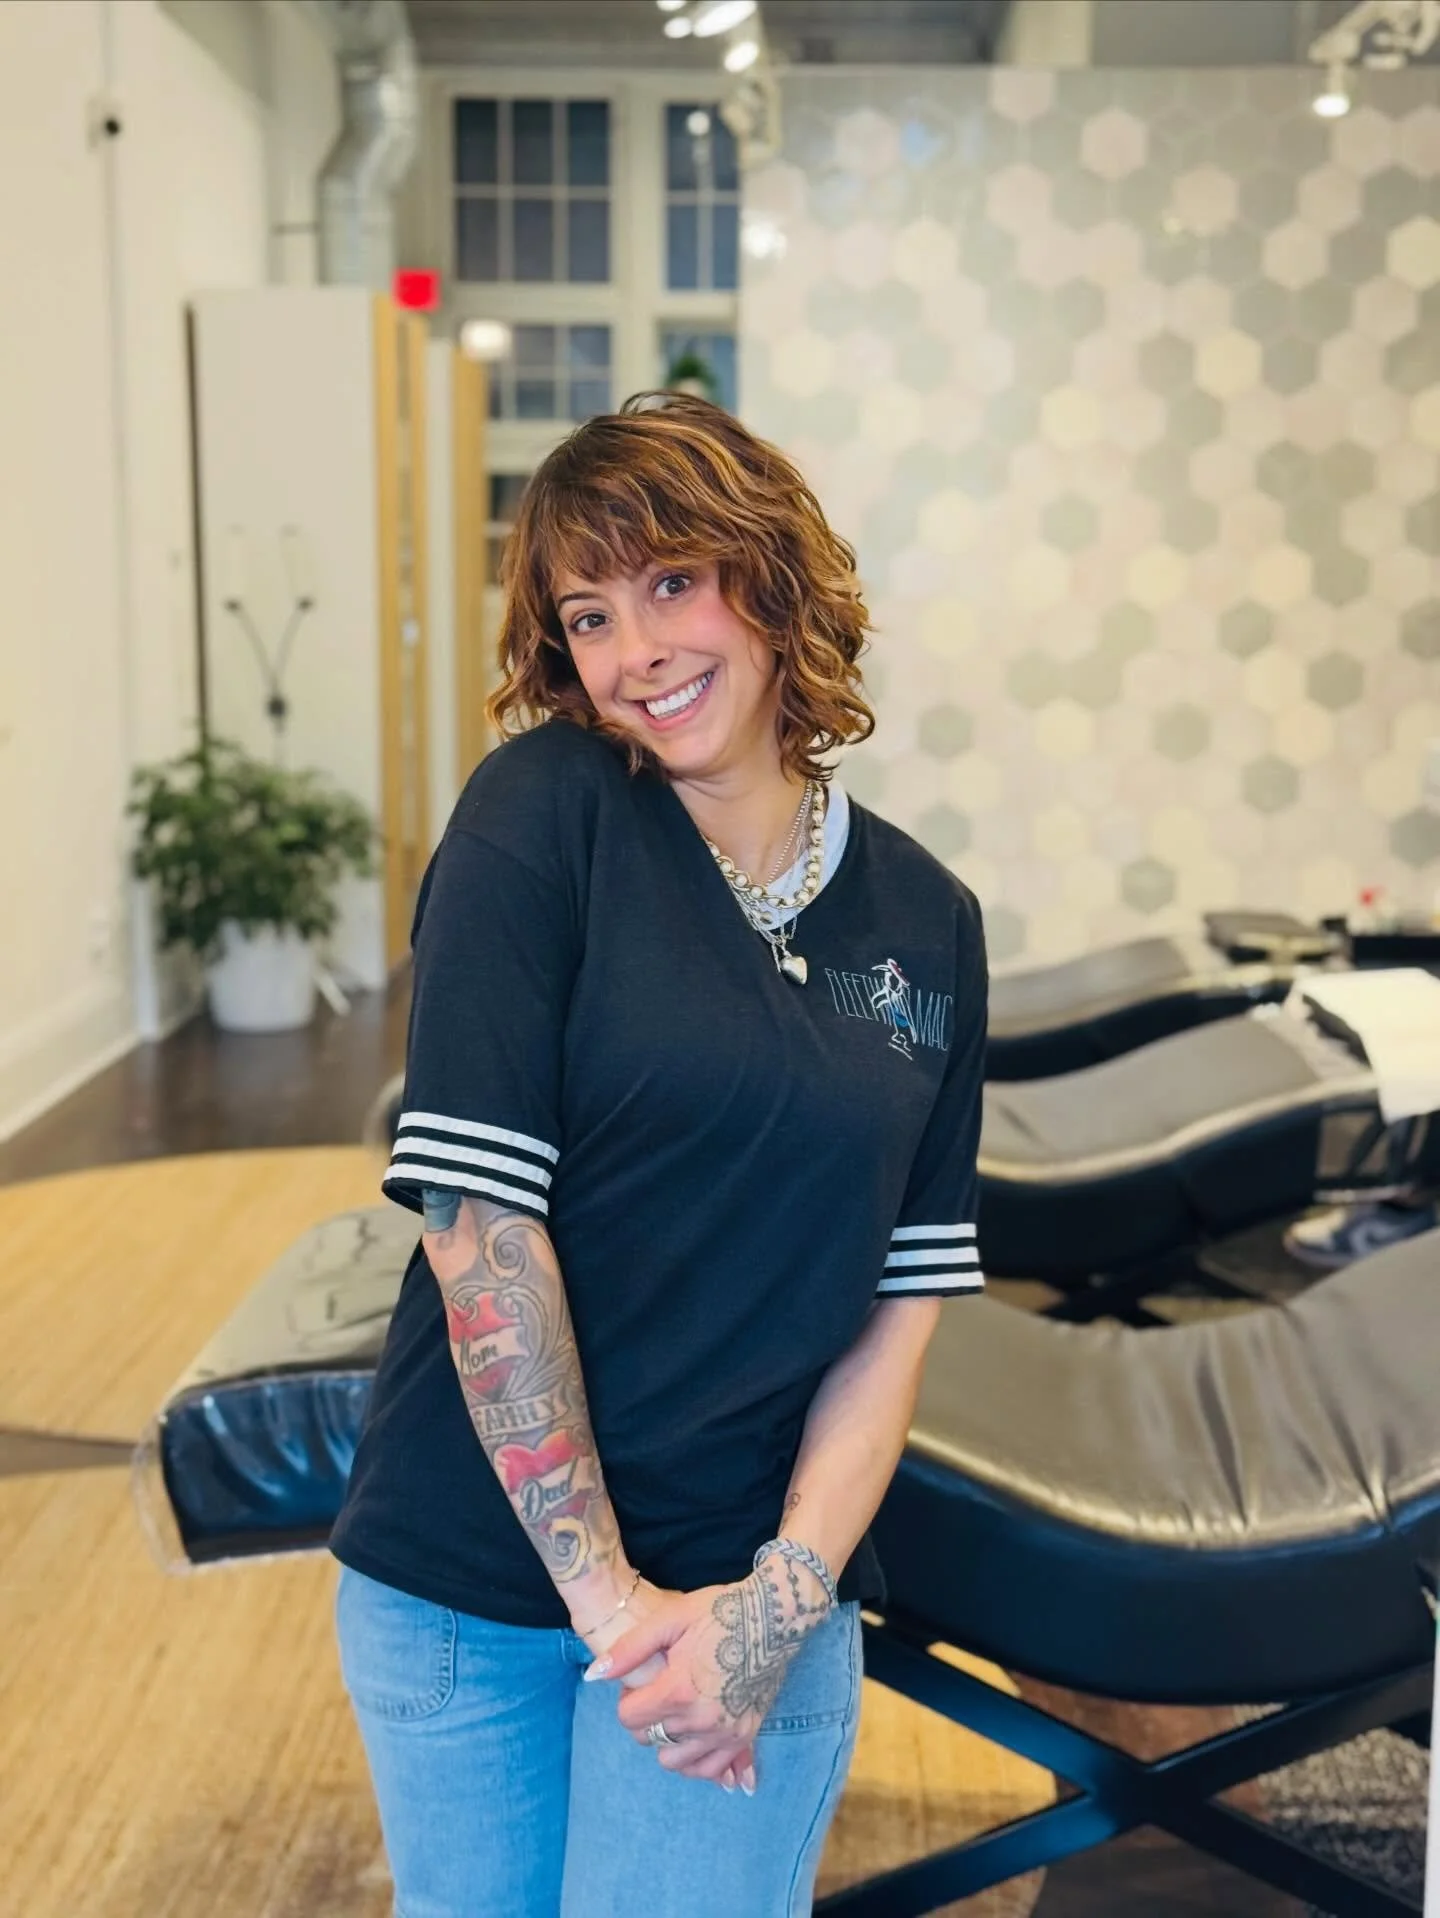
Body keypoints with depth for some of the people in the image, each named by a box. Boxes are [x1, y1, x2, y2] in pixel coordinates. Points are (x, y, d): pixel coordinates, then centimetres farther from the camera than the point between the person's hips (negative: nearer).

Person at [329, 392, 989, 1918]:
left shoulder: (926, 921, 1)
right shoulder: (540, 815, -10)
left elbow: (905, 1299, 1)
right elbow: (477, 1214, -15)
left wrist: (782, 1597, -10)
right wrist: (600, 1585, -13)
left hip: (751, 1588, 2)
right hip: (464, 1572, -1)